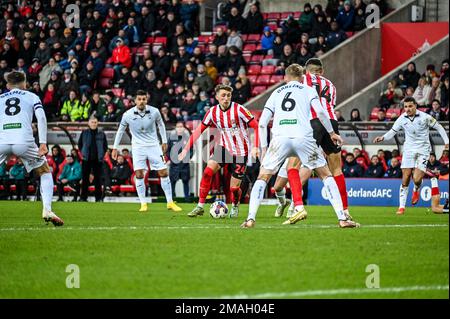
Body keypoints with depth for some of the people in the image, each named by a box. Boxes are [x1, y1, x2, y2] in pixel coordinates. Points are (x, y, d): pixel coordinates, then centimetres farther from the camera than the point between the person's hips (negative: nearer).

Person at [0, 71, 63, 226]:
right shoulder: (31, 97, 20)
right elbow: (41, 117, 4)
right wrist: (43, 143, 0)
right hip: (24, 141, -1)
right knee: (45, 173, 19)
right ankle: (47, 210, 2)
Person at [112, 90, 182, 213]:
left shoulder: (154, 112, -9)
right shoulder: (128, 115, -11)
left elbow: (160, 124, 10)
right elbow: (121, 130, 5)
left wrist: (164, 141, 12)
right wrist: (115, 148, 6)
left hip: (153, 145, 1)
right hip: (138, 146, -1)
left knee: (164, 173, -2)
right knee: (139, 174, -11)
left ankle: (170, 202, 6)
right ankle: (143, 204, -2)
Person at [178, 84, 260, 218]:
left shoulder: (238, 109, -18)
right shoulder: (213, 112, -5)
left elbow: (256, 126, -13)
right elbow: (199, 130, 3)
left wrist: (255, 147, -22)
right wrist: (186, 148, -2)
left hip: (240, 151, -3)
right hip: (224, 147, 4)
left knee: (234, 187, -3)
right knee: (208, 171, -18)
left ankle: (235, 206, 31)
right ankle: (200, 206, -9)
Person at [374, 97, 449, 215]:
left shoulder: (425, 117, -11)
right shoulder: (402, 119, -3)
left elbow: (438, 127, 0)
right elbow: (392, 132, 8)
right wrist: (382, 138, -11)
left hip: (423, 150, -2)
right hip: (409, 149, 2)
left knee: (417, 179, -15)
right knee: (405, 180, -5)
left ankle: (416, 191, 22)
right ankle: (401, 206, 3)